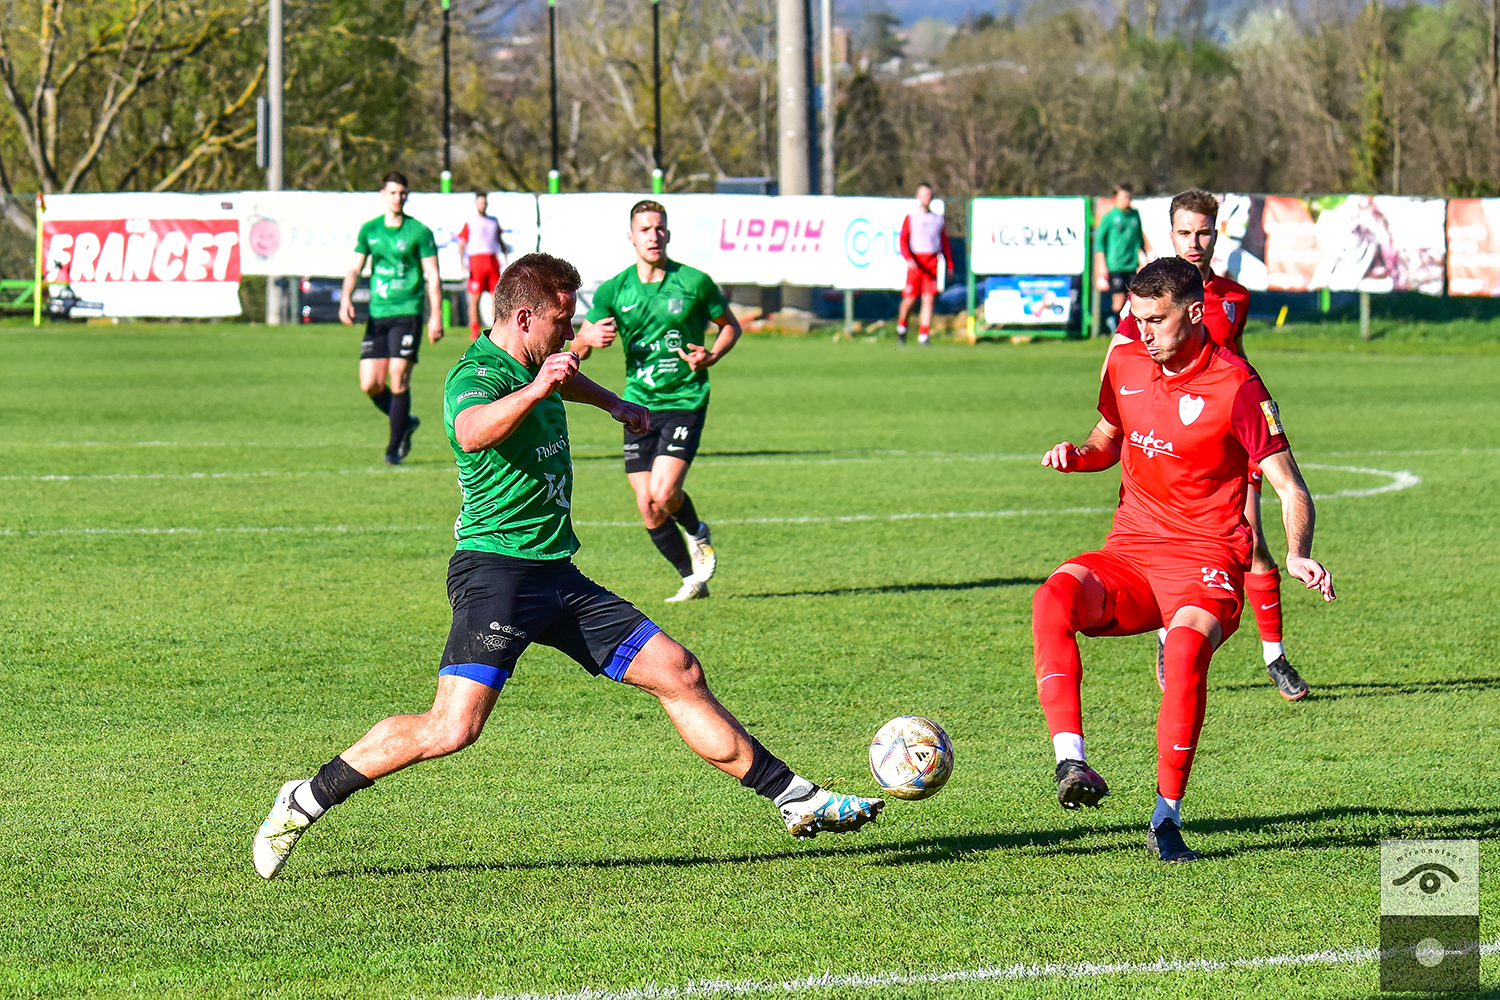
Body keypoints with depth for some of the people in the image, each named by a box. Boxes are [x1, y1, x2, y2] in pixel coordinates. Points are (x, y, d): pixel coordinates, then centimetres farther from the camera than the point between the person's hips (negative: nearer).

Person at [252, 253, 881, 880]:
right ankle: (305, 803, -6)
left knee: (679, 674, 4)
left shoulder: (534, 364, 14)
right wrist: (533, 391, -57)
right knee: (451, 729, -20)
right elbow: (472, 431, -42)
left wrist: (613, 403, 51)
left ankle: (798, 802, 10)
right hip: (497, 570, -9)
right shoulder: (476, 375, -15)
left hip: (557, 577, 9)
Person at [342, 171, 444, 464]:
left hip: (408, 311, -4)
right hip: (377, 315, 4)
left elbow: (433, 277, -3)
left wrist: (436, 316, -10)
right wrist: (346, 298, -8)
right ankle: (405, 422, 24)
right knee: (370, 384, -2)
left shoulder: (419, 232, -3)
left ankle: (395, 448, -1)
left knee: (398, 378, -11)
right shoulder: (369, 230, 9)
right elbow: (355, 268, 11)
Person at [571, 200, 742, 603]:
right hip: (638, 404, 3)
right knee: (648, 509, 0)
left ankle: (697, 533, 16)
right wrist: (590, 337, -18)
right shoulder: (614, 290, 1)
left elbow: (730, 325, 11)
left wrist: (711, 357, -9)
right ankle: (692, 578, 19)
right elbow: (577, 347, 6)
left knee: (663, 494, -18)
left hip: (685, 400, -3)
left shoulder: (695, 282, -4)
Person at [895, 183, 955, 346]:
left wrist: (949, 264, 12)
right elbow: (903, 240, -1)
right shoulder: (910, 217, 6)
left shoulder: (938, 219, 15)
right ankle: (901, 325, 24)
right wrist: (909, 258, -17)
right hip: (915, 262, -2)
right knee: (910, 298, -3)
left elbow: (945, 243, 19)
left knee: (929, 299, -8)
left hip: (932, 262, 2)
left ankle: (923, 335, -8)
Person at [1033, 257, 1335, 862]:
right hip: (1128, 554, 5)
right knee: (1054, 597, -29)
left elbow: (1290, 488, -7)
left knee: (1188, 642, -36)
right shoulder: (1126, 367, 9)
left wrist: (1298, 556, -25)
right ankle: (1071, 761, -40)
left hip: (1206, 561, -5)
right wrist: (1078, 455, 4)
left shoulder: (1236, 386, -7)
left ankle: (1167, 819, -25)